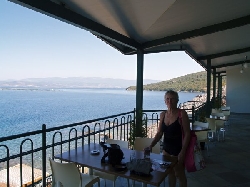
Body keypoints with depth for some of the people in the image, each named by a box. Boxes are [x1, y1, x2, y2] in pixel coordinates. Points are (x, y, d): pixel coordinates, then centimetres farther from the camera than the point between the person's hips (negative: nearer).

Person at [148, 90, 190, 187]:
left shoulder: (182, 114, -15)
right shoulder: (163, 114, 1)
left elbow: (187, 134, -15)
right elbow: (159, 133, 3)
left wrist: (182, 152, -20)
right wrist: (151, 145, -8)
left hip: (178, 149, -5)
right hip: (166, 148, 5)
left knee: (179, 174, 10)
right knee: (170, 172, 18)